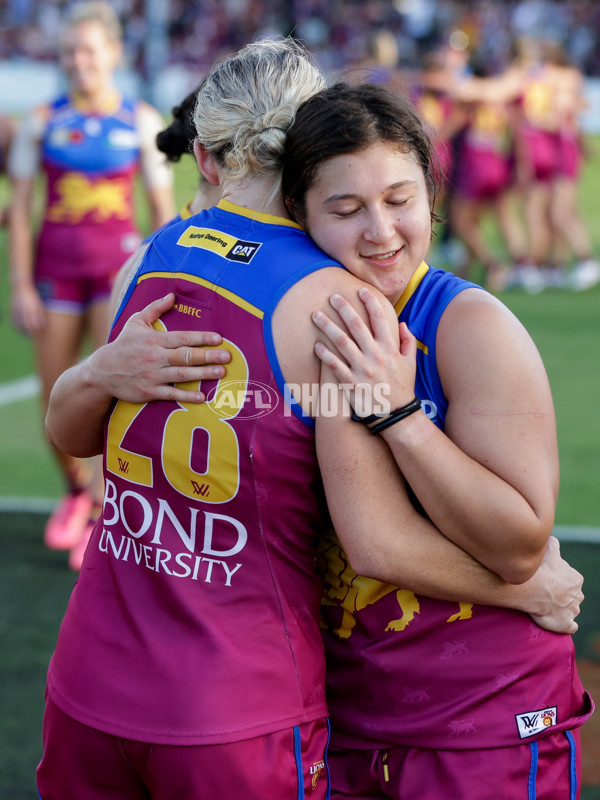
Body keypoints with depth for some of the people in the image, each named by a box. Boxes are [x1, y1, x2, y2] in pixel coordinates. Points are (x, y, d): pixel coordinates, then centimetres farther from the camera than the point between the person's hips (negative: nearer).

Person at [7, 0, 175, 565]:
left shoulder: (142, 122, 2)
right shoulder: (41, 123, 2)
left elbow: (163, 208, 6)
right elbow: (19, 210, 3)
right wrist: (21, 286, -3)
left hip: (119, 263, -1)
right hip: (56, 264, 2)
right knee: (56, 404, 5)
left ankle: (103, 516, -6)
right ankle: (76, 491, 31)